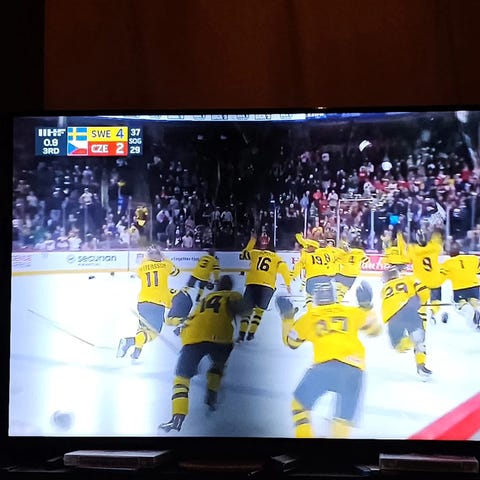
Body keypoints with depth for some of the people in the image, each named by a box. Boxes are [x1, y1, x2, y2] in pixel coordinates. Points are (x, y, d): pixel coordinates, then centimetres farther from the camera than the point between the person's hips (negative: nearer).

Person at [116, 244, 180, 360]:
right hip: (157, 302, -4)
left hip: (142, 301, 4)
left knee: (144, 325, 26)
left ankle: (137, 350, 17)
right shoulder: (165, 264, 4)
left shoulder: (142, 267, 7)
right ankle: (130, 341, -25)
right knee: (152, 332, -4)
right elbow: (175, 272, 24)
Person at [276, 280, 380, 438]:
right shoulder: (352, 312, 20)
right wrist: (366, 306, 38)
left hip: (325, 366, -2)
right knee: (344, 417, 13)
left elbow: (290, 341, 30)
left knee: (300, 403, 18)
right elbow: (375, 329, 30)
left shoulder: (309, 317, 18)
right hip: (354, 369, 2)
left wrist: (287, 316, 39)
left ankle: (304, 435, 6)